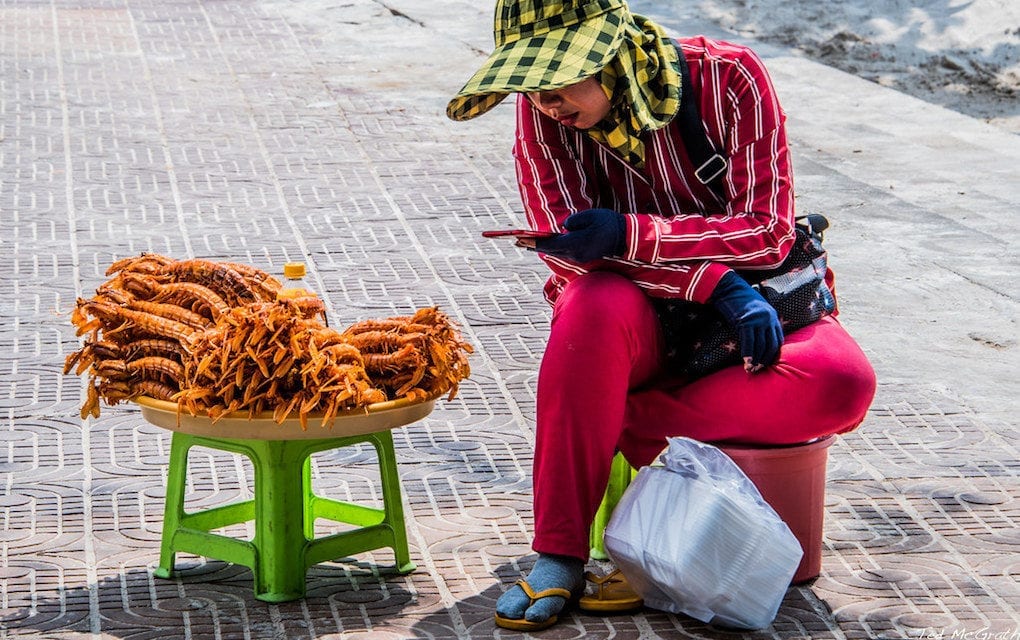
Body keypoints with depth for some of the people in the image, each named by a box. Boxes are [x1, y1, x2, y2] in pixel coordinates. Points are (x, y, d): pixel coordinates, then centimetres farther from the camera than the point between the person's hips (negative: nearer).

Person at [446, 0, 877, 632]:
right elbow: (568, 248, -17)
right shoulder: (542, 107, -10)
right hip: (641, 326, 0)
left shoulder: (728, 77, -14)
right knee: (599, 303, -36)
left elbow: (767, 232, -17)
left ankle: (636, 426, -20)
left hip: (757, 312, 0)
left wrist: (630, 235, -31)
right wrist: (716, 283, -28)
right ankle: (559, 557, -31)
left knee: (844, 385, -31)